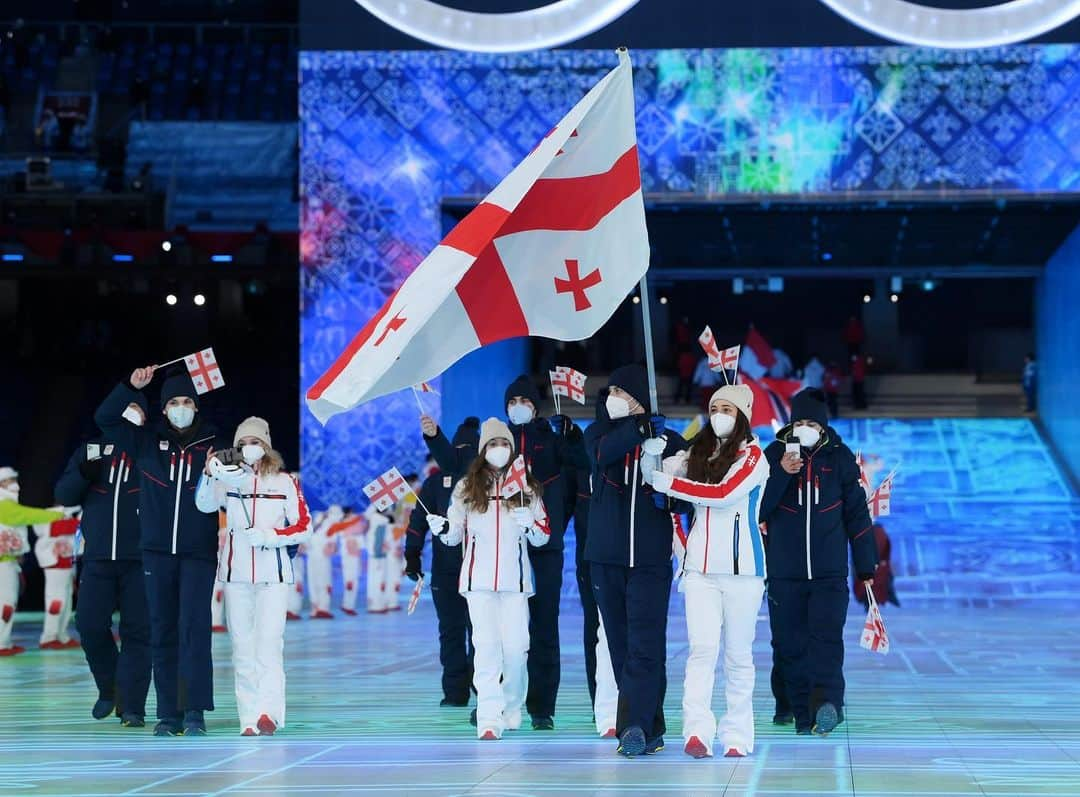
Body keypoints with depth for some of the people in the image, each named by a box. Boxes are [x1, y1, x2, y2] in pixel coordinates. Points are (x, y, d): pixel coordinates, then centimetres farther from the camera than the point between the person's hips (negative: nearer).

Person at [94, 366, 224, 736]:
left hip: (199, 553, -2)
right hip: (157, 552, 2)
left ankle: (195, 711, -14)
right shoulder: (148, 441, 8)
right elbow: (104, 418, 2)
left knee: (194, 625, -12)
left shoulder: (213, 444, 4)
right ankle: (169, 713, 8)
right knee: (162, 631, 4)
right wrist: (132, 387, -8)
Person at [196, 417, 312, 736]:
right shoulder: (229, 479, 8)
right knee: (242, 648, 2)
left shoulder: (284, 482, 5)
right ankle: (248, 720, 4)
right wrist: (209, 475, -30)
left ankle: (269, 713, -23)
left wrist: (267, 536, -11)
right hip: (236, 572, 2)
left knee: (269, 643, -14)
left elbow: (303, 527, 3)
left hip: (273, 572, -2)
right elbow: (204, 504, -11)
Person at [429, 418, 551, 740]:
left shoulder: (526, 487, 9)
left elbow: (544, 536, 9)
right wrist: (443, 529, -11)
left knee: (516, 647, -4)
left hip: (515, 579, 1)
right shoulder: (467, 488, 9)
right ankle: (489, 719, -14)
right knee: (486, 646, -10)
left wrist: (530, 525, -12)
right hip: (479, 579, -1)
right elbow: (455, 535, 11)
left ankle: (512, 712, 16)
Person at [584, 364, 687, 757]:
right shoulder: (601, 432, 11)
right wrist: (638, 426, -16)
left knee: (645, 645, -12)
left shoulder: (669, 442, 4)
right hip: (606, 558, 3)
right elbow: (602, 453, -13)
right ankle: (649, 729, 10)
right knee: (621, 647, 4)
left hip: (650, 559, -3)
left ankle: (635, 725, -18)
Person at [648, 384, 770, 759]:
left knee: (738, 654, 2)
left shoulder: (753, 456, -1)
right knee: (702, 648, -11)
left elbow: (723, 493, -15)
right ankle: (697, 731, -20)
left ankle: (737, 736, 9)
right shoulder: (699, 452, 15)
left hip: (741, 565, -3)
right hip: (700, 566, 3)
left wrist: (669, 483, -14)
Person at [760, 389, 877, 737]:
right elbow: (757, 507, -2)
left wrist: (866, 566, 9)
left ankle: (827, 703, -28)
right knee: (790, 644, 0)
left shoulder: (840, 458, 6)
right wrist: (781, 473, -17)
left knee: (827, 637, -16)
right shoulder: (774, 454, 5)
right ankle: (803, 713, 5)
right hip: (784, 573, 1)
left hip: (830, 572, -1)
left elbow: (857, 513, 10)